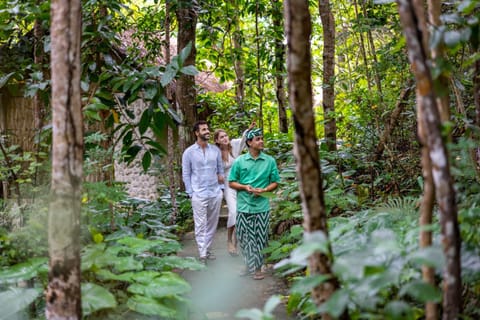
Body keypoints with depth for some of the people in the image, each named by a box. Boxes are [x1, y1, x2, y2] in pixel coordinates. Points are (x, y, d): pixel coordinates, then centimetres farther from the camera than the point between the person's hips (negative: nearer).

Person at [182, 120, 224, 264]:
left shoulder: (215, 150, 5)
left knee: (212, 224, 10)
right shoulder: (189, 152, -3)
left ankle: (207, 249, 22)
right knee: (200, 225, -3)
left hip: (215, 193, 4)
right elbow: (186, 175, 0)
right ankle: (202, 254, 1)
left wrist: (221, 176, 0)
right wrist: (191, 193, -4)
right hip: (199, 195, -3)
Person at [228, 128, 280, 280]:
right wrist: (245, 187, -12)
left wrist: (264, 190, -12)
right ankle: (249, 265, 24)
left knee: (260, 238, 4)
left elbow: (275, 182, 7)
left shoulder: (270, 161, 2)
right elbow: (231, 182, 6)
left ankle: (257, 267, 17)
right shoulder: (239, 161, 1)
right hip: (244, 206, 0)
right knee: (244, 238, 7)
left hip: (262, 206, 0)